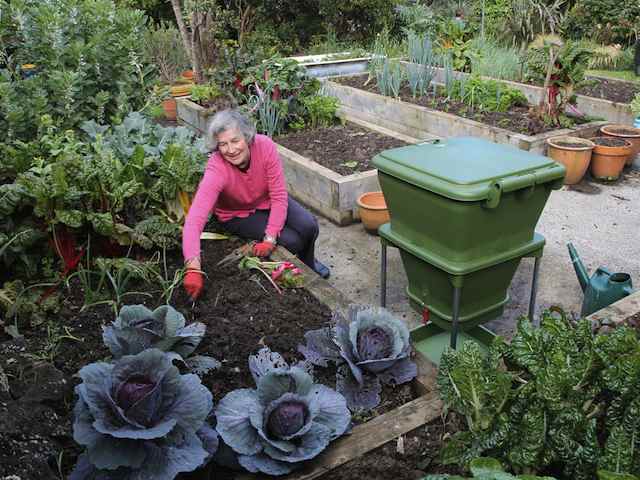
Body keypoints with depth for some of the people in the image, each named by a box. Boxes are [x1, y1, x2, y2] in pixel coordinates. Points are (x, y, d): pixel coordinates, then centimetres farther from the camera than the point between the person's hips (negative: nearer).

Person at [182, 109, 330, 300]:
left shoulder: (265, 146, -29)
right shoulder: (216, 170, -36)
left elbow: (279, 196, -23)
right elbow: (194, 220, -46)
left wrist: (270, 239, -31)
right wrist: (193, 269, -57)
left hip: (267, 201, 3)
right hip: (238, 215, -3)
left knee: (308, 227, -17)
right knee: (291, 241, -20)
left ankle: (308, 264, 16)